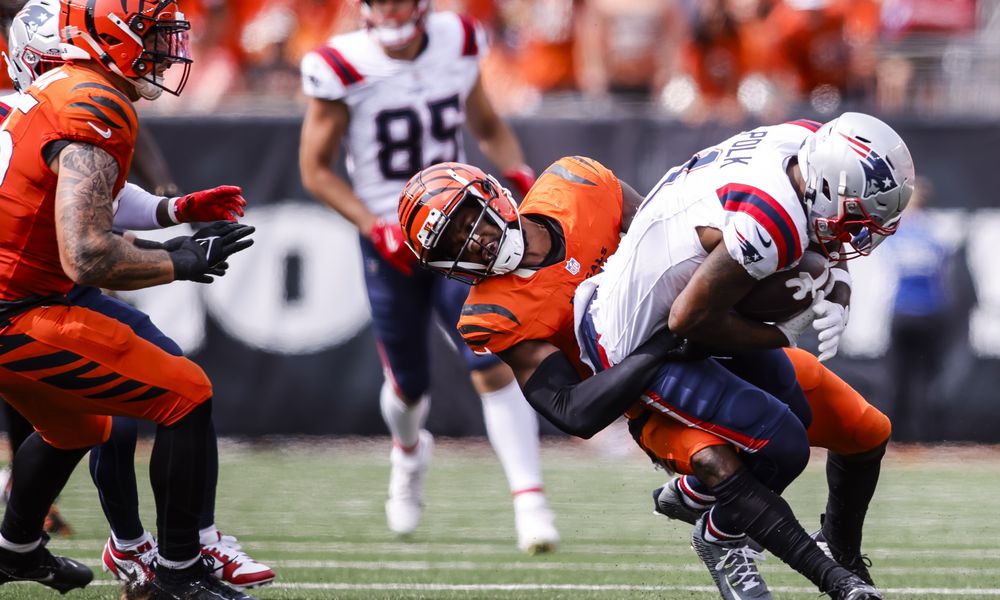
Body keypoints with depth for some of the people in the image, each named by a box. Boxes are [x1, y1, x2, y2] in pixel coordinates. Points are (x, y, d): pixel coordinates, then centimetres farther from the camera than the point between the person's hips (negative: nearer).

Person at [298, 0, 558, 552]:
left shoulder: (457, 45, -5)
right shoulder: (342, 69, -15)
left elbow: (487, 126, 14)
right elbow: (316, 170, -7)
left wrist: (518, 172, -6)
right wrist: (377, 229, -18)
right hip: (390, 242, -1)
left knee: (494, 365, -14)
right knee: (408, 386, 11)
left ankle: (529, 498, -15)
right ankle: (409, 451, 47)